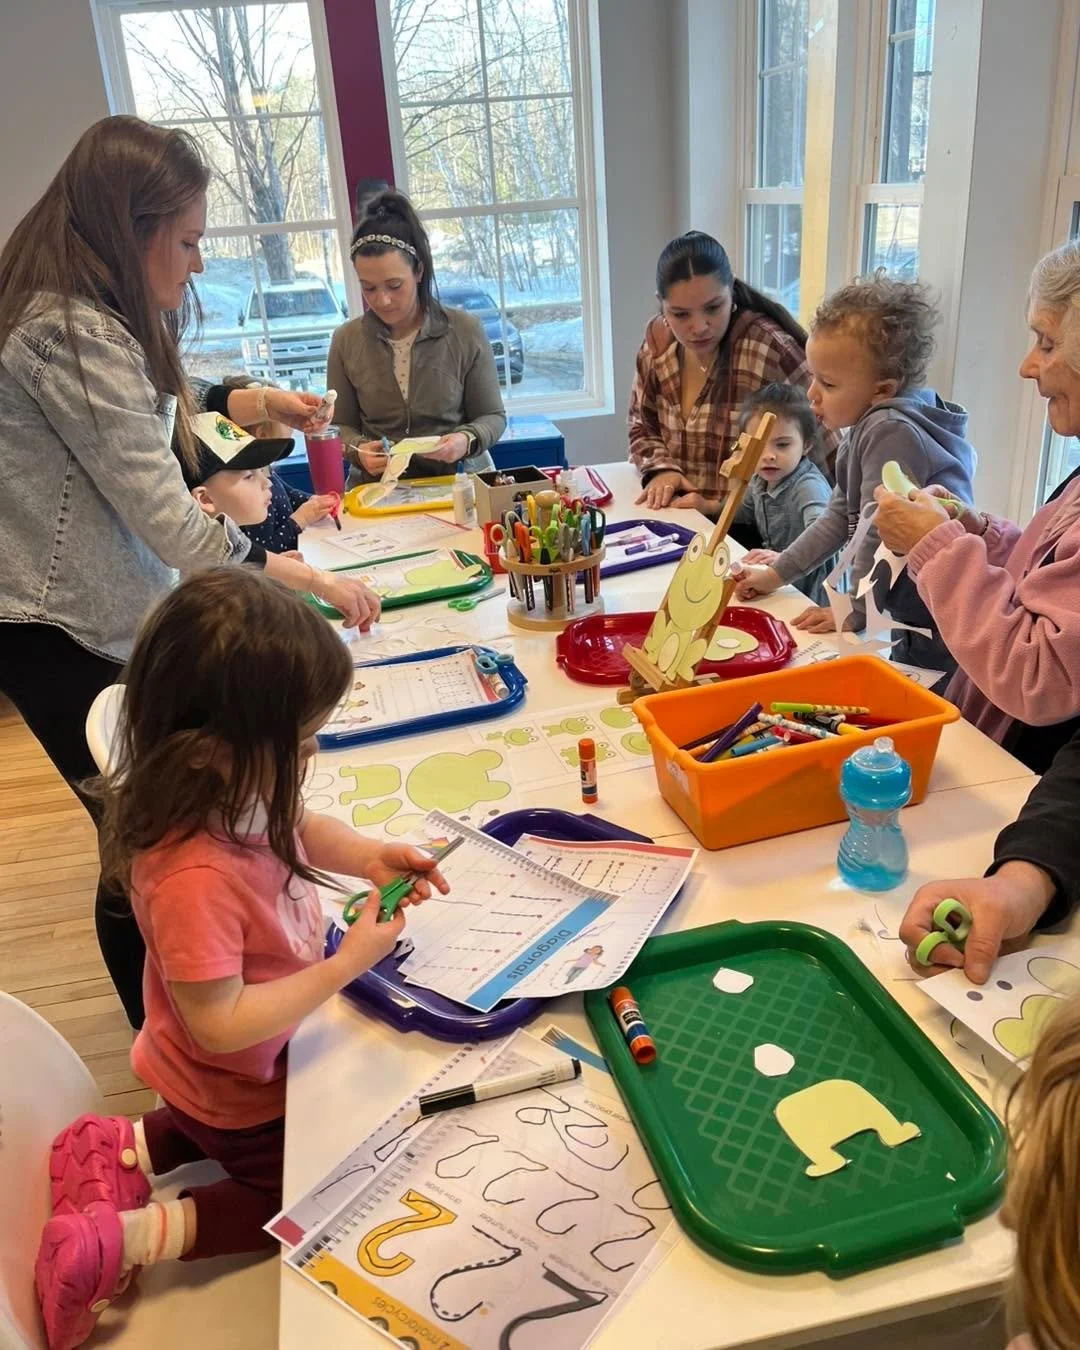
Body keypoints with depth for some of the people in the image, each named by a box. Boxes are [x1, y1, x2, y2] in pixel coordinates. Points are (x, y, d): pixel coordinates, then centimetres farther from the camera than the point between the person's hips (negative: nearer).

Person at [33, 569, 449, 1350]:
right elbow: (220, 1024, -35)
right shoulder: (194, 875, -44)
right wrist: (347, 964, -31)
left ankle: (130, 1152, 28)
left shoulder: (232, 788, -20)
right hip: (236, 1085, -7)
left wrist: (369, 856, -14)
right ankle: (137, 1235, 15)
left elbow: (298, 827, 3)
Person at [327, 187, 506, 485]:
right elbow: (341, 426, 12)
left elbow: (492, 417, 6)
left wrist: (466, 441, -15)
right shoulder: (346, 341, 4)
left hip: (460, 476, 0)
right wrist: (358, 451, -10)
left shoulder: (465, 330, 0)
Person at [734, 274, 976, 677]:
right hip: (910, 616, 10)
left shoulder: (893, 433, -23)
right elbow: (841, 515, 15)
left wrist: (855, 610, -12)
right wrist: (777, 573, 13)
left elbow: (878, 532, -23)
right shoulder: (869, 426, 9)